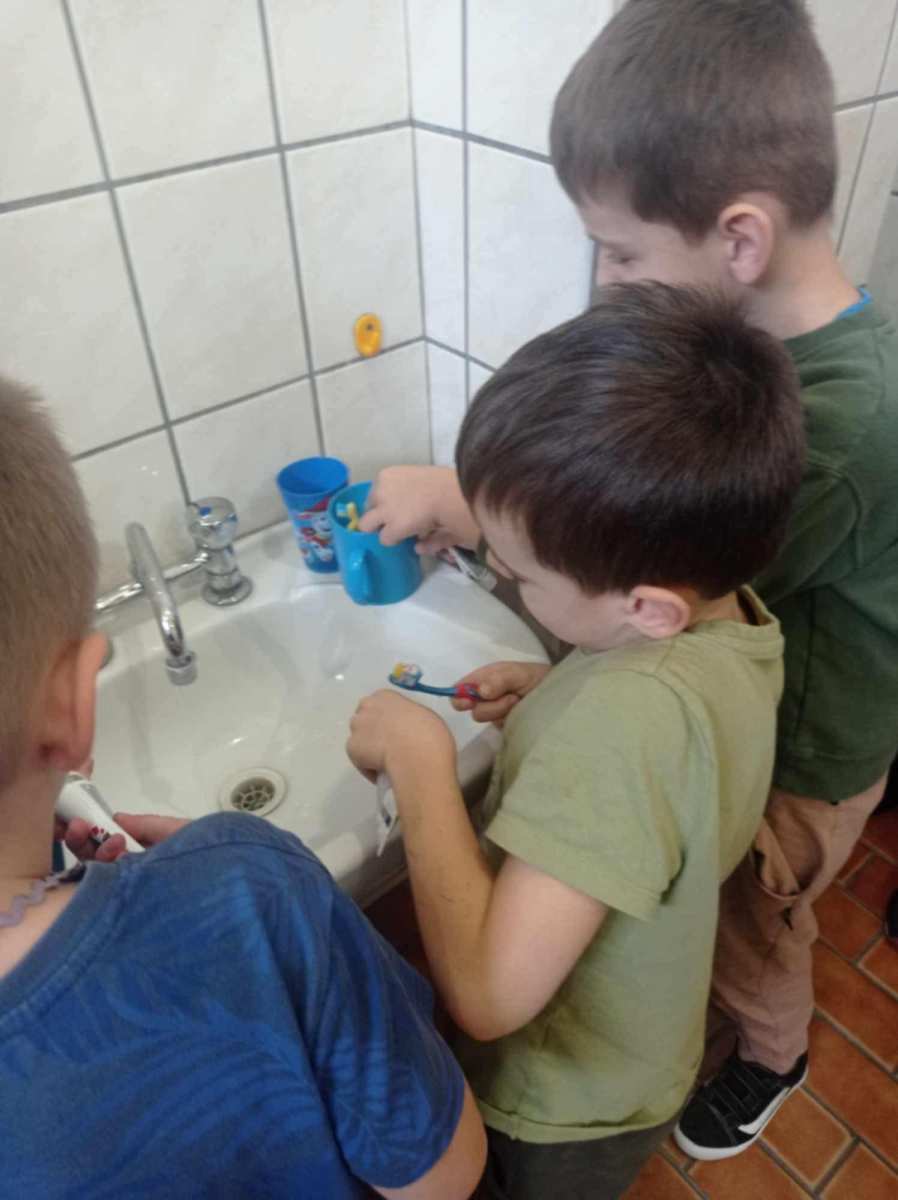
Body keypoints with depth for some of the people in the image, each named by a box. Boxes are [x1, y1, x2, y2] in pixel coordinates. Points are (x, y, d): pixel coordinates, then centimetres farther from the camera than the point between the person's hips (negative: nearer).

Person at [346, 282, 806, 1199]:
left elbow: (489, 996, -40)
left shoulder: (630, 710, -43)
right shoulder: (729, 614, -15)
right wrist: (555, 693, -8)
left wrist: (419, 756, -32)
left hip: (563, 1107, -6)